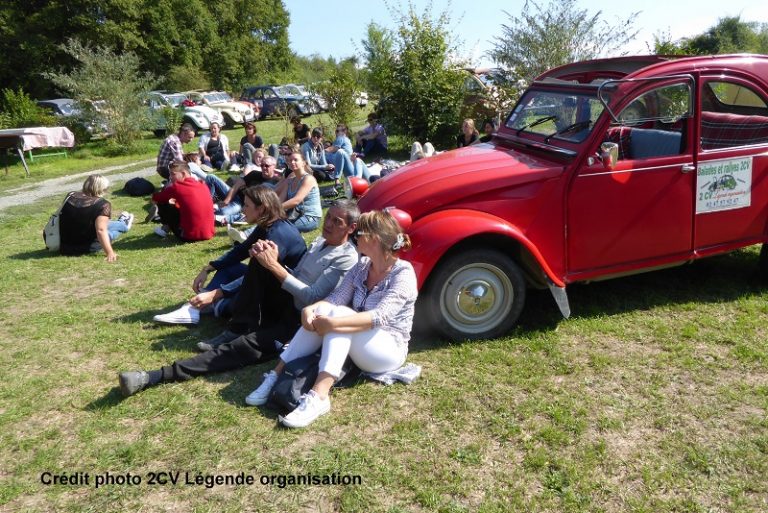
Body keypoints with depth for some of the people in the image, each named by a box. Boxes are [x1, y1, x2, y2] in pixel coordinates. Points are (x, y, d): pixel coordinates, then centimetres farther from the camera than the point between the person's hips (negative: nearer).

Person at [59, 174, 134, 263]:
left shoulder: (71, 196, 2)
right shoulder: (103, 204, -17)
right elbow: (101, 230, -28)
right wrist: (110, 253, -30)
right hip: (86, 248, -7)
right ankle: (123, 224, 46)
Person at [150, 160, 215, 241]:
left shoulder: (177, 187, -9)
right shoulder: (204, 186, 7)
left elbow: (155, 198, 5)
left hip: (190, 236, -6)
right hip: (208, 234, 6)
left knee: (162, 204, 9)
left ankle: (166, 229, 29)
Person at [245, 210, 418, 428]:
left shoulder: (404, 273, -17)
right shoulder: (362, 266, 5)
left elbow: (380, 317, -29)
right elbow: (336, 297, -6)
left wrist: (333, 323, -37)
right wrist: (311, 309, -27)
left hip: (389, 350, -6)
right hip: (358, 348, 6)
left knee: (339, 314, -30)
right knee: (322, 310, -21)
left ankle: (318, 397, -42)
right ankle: (276, 375, -21)